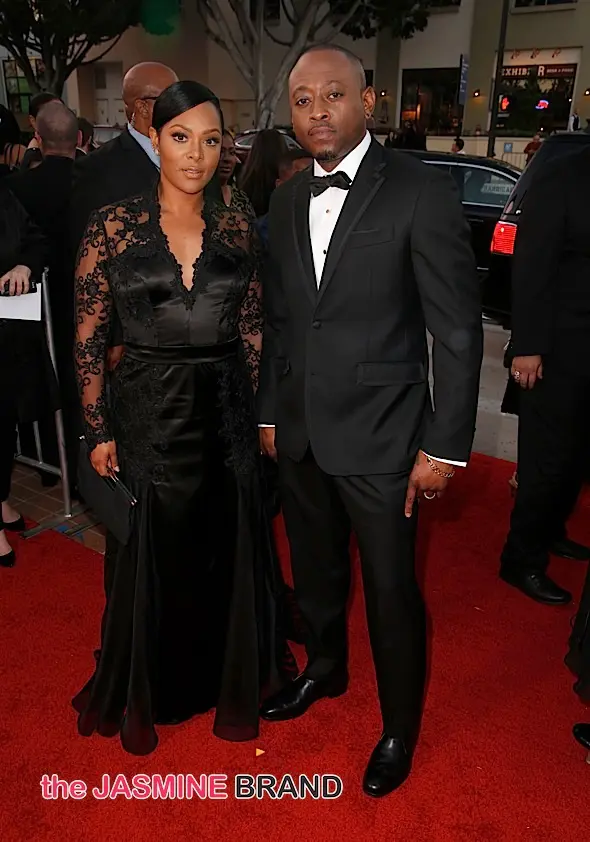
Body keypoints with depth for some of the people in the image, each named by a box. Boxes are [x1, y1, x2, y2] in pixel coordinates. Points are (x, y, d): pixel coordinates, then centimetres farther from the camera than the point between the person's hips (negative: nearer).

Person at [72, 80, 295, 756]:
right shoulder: (113, 227, -5)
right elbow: (89, 339, -3)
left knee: (229, 554, 13)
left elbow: (252, 331, 7)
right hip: (149, 415, -2)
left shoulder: (237, 230, 3)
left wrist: (263, 414, 4)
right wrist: (99, 430, -4)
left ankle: (230, 686, 40)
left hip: (226, 414, 2)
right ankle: (142, 695, 39)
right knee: (153, 557, 12)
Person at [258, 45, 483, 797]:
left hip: (379, 436, -5)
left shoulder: (422, 193, -11)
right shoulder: (287, 199, 7)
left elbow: (458, 330, -11)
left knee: (391, 590, 9)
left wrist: (445, 446, -12)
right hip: (299, 431, 5)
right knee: (313, 570, 21)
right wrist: (270, 411, 12)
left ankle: (400, 723, 34)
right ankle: (325, 668, 49)